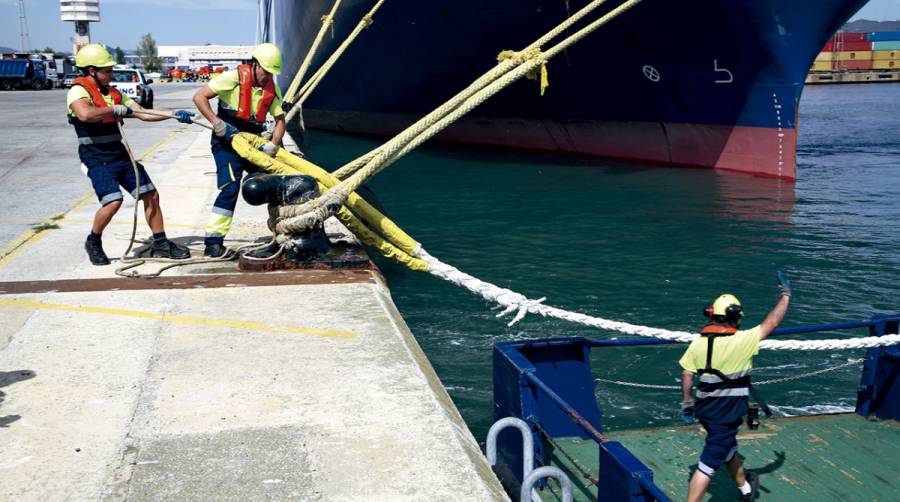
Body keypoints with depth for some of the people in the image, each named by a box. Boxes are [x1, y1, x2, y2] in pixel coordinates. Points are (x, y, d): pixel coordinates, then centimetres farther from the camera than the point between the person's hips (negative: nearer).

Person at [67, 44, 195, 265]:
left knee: (151, 195, 6)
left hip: (120, 155, 8)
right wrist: (115, 110, -20)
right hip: (97, 159, -8)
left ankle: (160, 244, 17)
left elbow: (144, 114, 9)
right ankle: (93, 242, 5)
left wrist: (175, 114, -1)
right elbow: (85, 114, -32)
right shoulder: (79, 91, -10)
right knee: (113, 202, -22)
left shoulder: (114, 93, 13)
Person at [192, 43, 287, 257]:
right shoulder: (235, 77, -15)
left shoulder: (272, 89, 2)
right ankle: (213, 242, -14)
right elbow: (199, 97, -16)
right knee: (230, 187, -18)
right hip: (226, 141, -6)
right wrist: (217, 123, -23)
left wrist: (273, 144, -13)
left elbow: (280, 119, 5)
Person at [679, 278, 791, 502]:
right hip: (728, 414, -6)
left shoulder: (698, 342, -5)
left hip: (705, 409, 6)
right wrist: (786, 295, 8)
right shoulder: (742, 340, -18)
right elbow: (772, 322, -7)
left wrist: (687, 404, 12)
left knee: (728, 447, 28)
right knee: (709, 462, -3)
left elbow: (687, 375, -1)